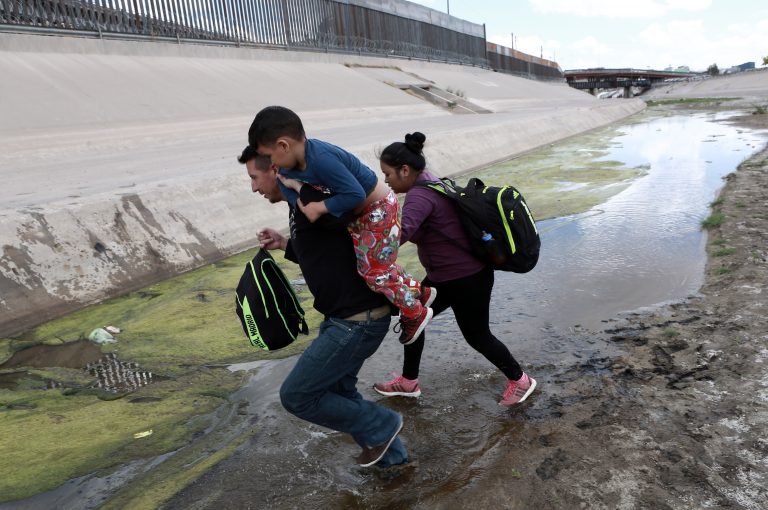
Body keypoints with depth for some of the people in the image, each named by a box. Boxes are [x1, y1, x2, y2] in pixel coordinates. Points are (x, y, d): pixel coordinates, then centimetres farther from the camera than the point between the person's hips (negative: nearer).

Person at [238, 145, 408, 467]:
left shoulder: (308, 200, -18)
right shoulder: (302, 205, 12)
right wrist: (285, 244, 15)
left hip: (358, 321, -10)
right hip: (346, 317, 10)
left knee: (296, 396, 0)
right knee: (336, 389, 23)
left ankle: (380, 427, 16)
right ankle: (390, 454, 38)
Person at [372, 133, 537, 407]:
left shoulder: (421, 196, -27)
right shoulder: (426, 184, 5)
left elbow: (400, 233, -44)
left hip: (468, 279, -10)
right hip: (444, 276, 10)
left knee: (477, 335, 8)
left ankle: (520, 380, 31)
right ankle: (408, 381, 31)